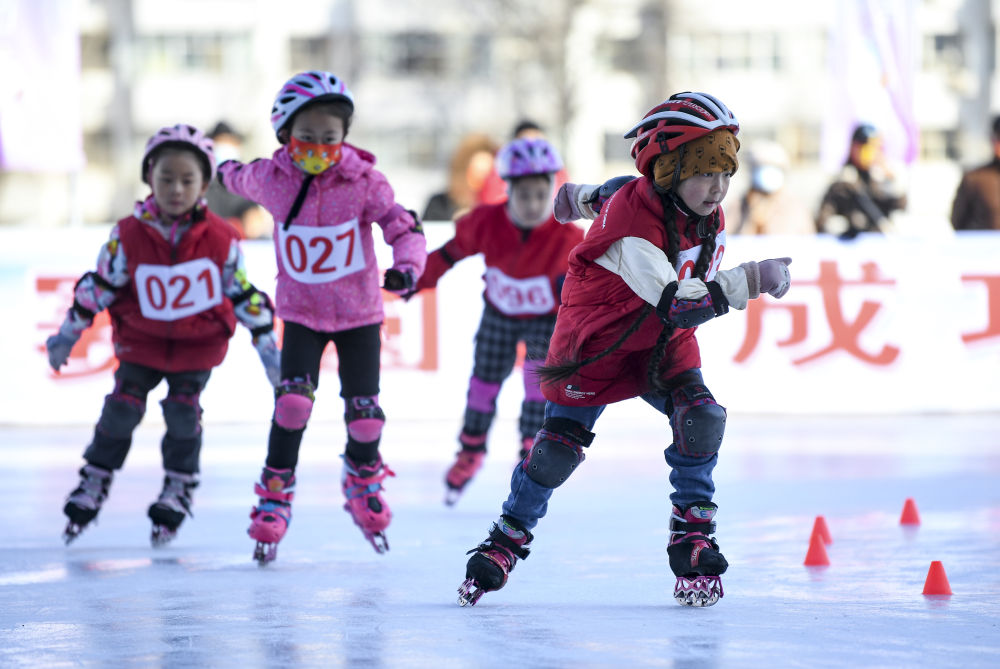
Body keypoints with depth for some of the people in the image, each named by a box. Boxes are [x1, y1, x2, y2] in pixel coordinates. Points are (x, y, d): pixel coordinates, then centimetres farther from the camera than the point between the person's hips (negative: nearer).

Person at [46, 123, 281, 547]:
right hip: (141, 340, 1)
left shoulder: (221, 240, -14)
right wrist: (67, 335, 1)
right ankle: (94, 484, 13)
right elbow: (98, 287, -3)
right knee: (122, 408, -3)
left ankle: (179, 489, 11)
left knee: (183, 410, -8)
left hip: (199, 343, -1)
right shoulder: (129, 236, -14)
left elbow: (244, 294, -3)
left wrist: (267, 346, 1)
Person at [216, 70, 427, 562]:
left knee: (364, 411, -1)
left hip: (359, 313, 0)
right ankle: (275, 495, -2)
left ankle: (363, 482, 32)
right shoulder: (271, 179, -11)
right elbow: (243, 179, 12)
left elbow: (402, 225, -16)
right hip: (301, 313, 0)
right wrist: (226, 171, 35)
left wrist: (407, 265, -37)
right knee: (293, 400, -19)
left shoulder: (363, 181, -18)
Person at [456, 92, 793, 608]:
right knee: (561, 444, -5)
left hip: (663, 340, 6)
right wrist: (746, 282, -51)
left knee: (700, 419, -17)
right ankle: (507, 538, 17)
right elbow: (677, 303, -44)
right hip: (596, 336, -6)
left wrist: (587, 198, 30)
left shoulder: (707, 215, -11)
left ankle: (692, 537, -5)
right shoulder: (632, 221, -34)